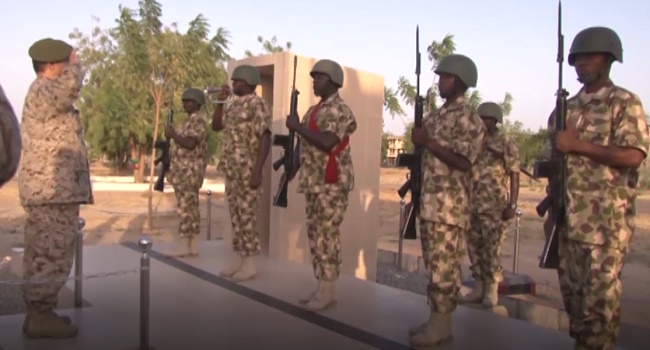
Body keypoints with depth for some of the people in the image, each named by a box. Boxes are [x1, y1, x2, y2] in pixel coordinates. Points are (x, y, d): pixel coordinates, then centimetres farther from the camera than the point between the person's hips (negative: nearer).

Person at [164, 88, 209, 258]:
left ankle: (183, 246, -6)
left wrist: (173, 135, -14)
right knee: (191, 207, 8)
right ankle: (192, 246, 11)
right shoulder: (191, 120, 20)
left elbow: (190, 144, -24)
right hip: (186, 171, 11)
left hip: (188, 171, -11)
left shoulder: (197, 120, -13)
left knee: (185, 207, -9)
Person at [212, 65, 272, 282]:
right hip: (232, 170, 9)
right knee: (236, 215, 10)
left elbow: (265, 138, -16)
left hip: (248, 171, -9)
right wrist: (220, 101, 10)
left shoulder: (257, 104, -10)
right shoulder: (234, 105, 16)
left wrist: (258, 170, -23)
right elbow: (216, 126, 23)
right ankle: (241, 259, 18)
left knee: (247, 215, -5)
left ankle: (250, 264, 3)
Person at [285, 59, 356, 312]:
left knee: (327, 235, -5)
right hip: (313, 183, 9)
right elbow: (302, 145, 20)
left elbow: (327, 142, -27)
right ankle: (322, 288, 20)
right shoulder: (313, 110, 18)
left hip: (332, 185, -9)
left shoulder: (340, 111, -11)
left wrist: (297, 127, -16)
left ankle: (328, 291, 3)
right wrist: (290, 172, 11)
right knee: (315, 235, 11)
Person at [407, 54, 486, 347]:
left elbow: (463, 161, -20)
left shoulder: (468, 119, -9)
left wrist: (428, 142, -19)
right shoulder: (435, 115, 17)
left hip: (449, 206, -9)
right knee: (434, 264, 13)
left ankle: (441, 326, 7)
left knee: (444, 266, -3)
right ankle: (436, 319, 22)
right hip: (429, 202, 9)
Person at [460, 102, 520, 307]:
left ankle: (492, 290, 11)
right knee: (474, 247, 9)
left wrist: (512, 205, -14)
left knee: (491, 249, -1)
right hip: (473, 205, 6)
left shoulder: (506, 143, -4)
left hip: (495, 206, -6)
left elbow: (514, 175, -7)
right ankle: (478, 288, 19)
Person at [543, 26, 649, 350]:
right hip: (567, 217, 6)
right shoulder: (566, 108, 16)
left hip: (605, 221, -6)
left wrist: (579, 145, -17)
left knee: (600, 297, -1)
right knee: (572, 292, 12)